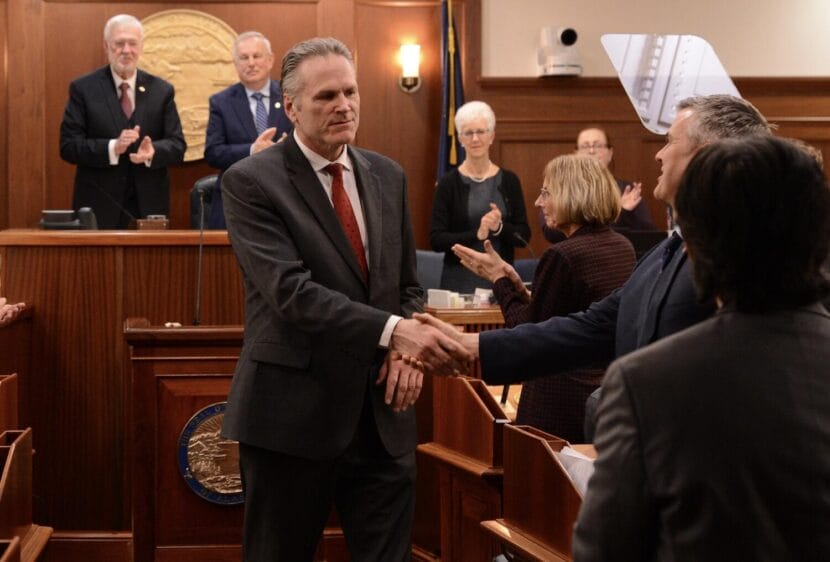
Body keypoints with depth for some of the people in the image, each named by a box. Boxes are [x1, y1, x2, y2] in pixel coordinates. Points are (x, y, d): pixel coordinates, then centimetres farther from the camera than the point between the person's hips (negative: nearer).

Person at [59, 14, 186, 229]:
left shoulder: (162, 90, 7)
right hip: (99, 207, -2)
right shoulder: (83, 89, 1)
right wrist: (112, 148, -21)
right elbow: (68, 146, -5)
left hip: (149, 207, 2)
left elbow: (177, 145, 3)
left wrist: (153, 151, -20)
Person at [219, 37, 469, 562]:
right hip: (294, 412, -4)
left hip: (383, 411, 5)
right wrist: (392, 331, -30)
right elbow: (290, 291, -21)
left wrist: (405, 350, -5)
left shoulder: (388, 175, 10)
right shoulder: (251, 181, -9)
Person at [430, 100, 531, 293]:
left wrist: (500, 227, -16)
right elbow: (436, 240, -7)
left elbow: (524, 236, 3)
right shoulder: (449, 183, -2)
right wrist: (476, 234, -20)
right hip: (460, 279, -2)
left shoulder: (509, 181, 5)